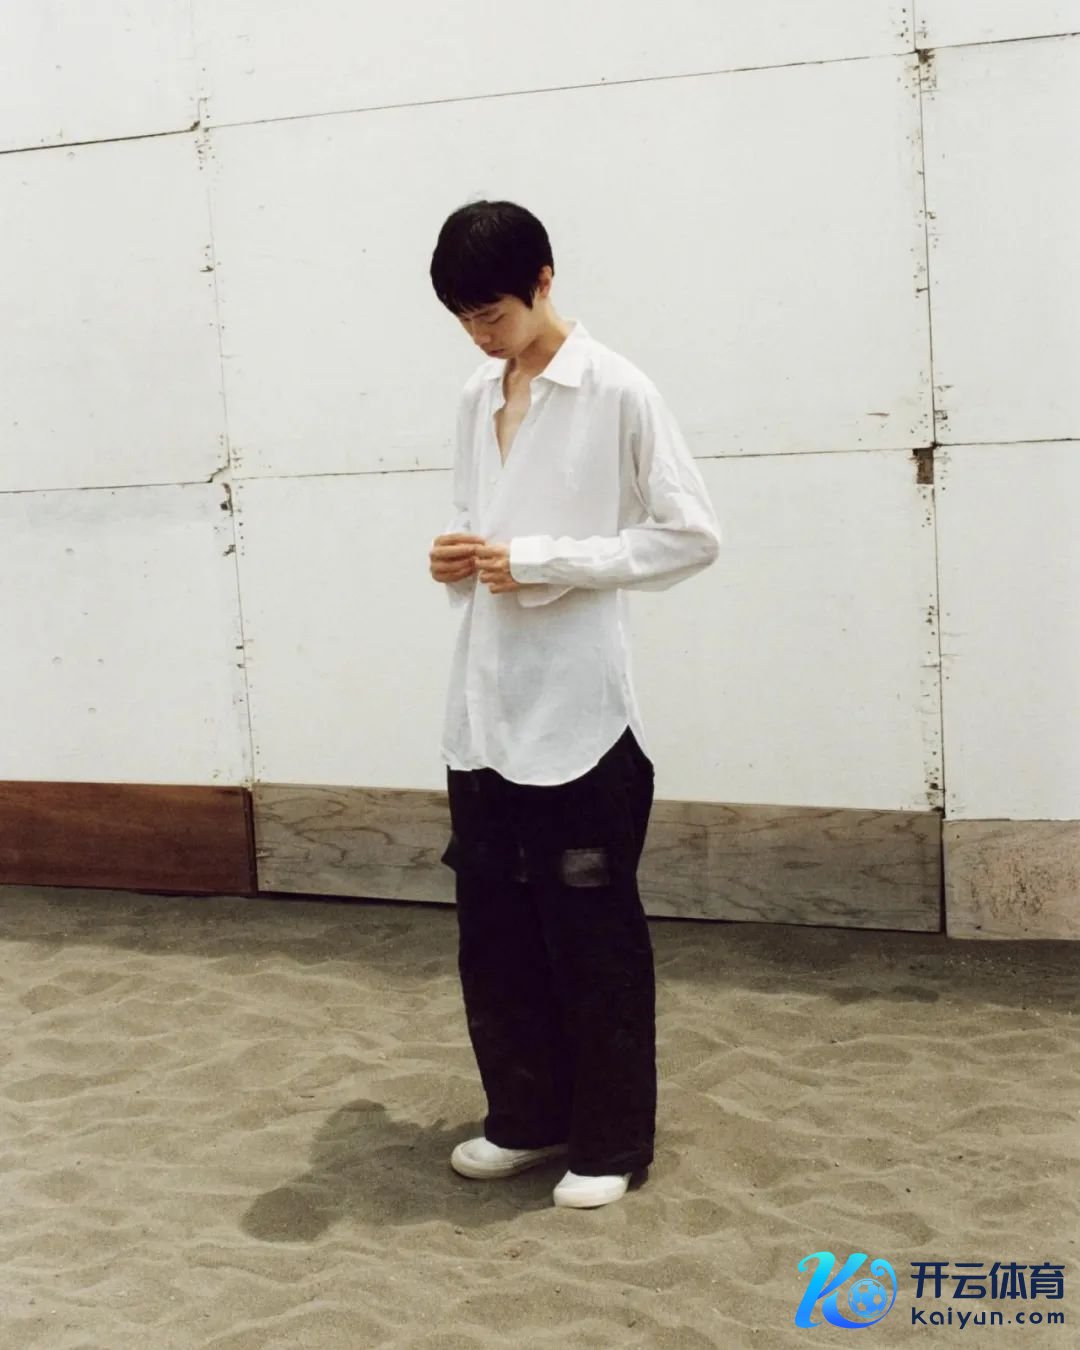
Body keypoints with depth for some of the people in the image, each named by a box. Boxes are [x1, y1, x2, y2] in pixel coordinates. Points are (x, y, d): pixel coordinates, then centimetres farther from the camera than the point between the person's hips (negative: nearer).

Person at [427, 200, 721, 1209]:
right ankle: (527, 1118, 29)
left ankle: (612, 1141, 18)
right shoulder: (476, 399, 12)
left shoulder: (617, 392, -8)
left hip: (578, 714, -6)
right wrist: (455, 560, -2)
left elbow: (692, 535, -11)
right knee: (492, 925, 13)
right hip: (482, 711, 7)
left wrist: (543, 565, -17)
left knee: (592, 934, 4)